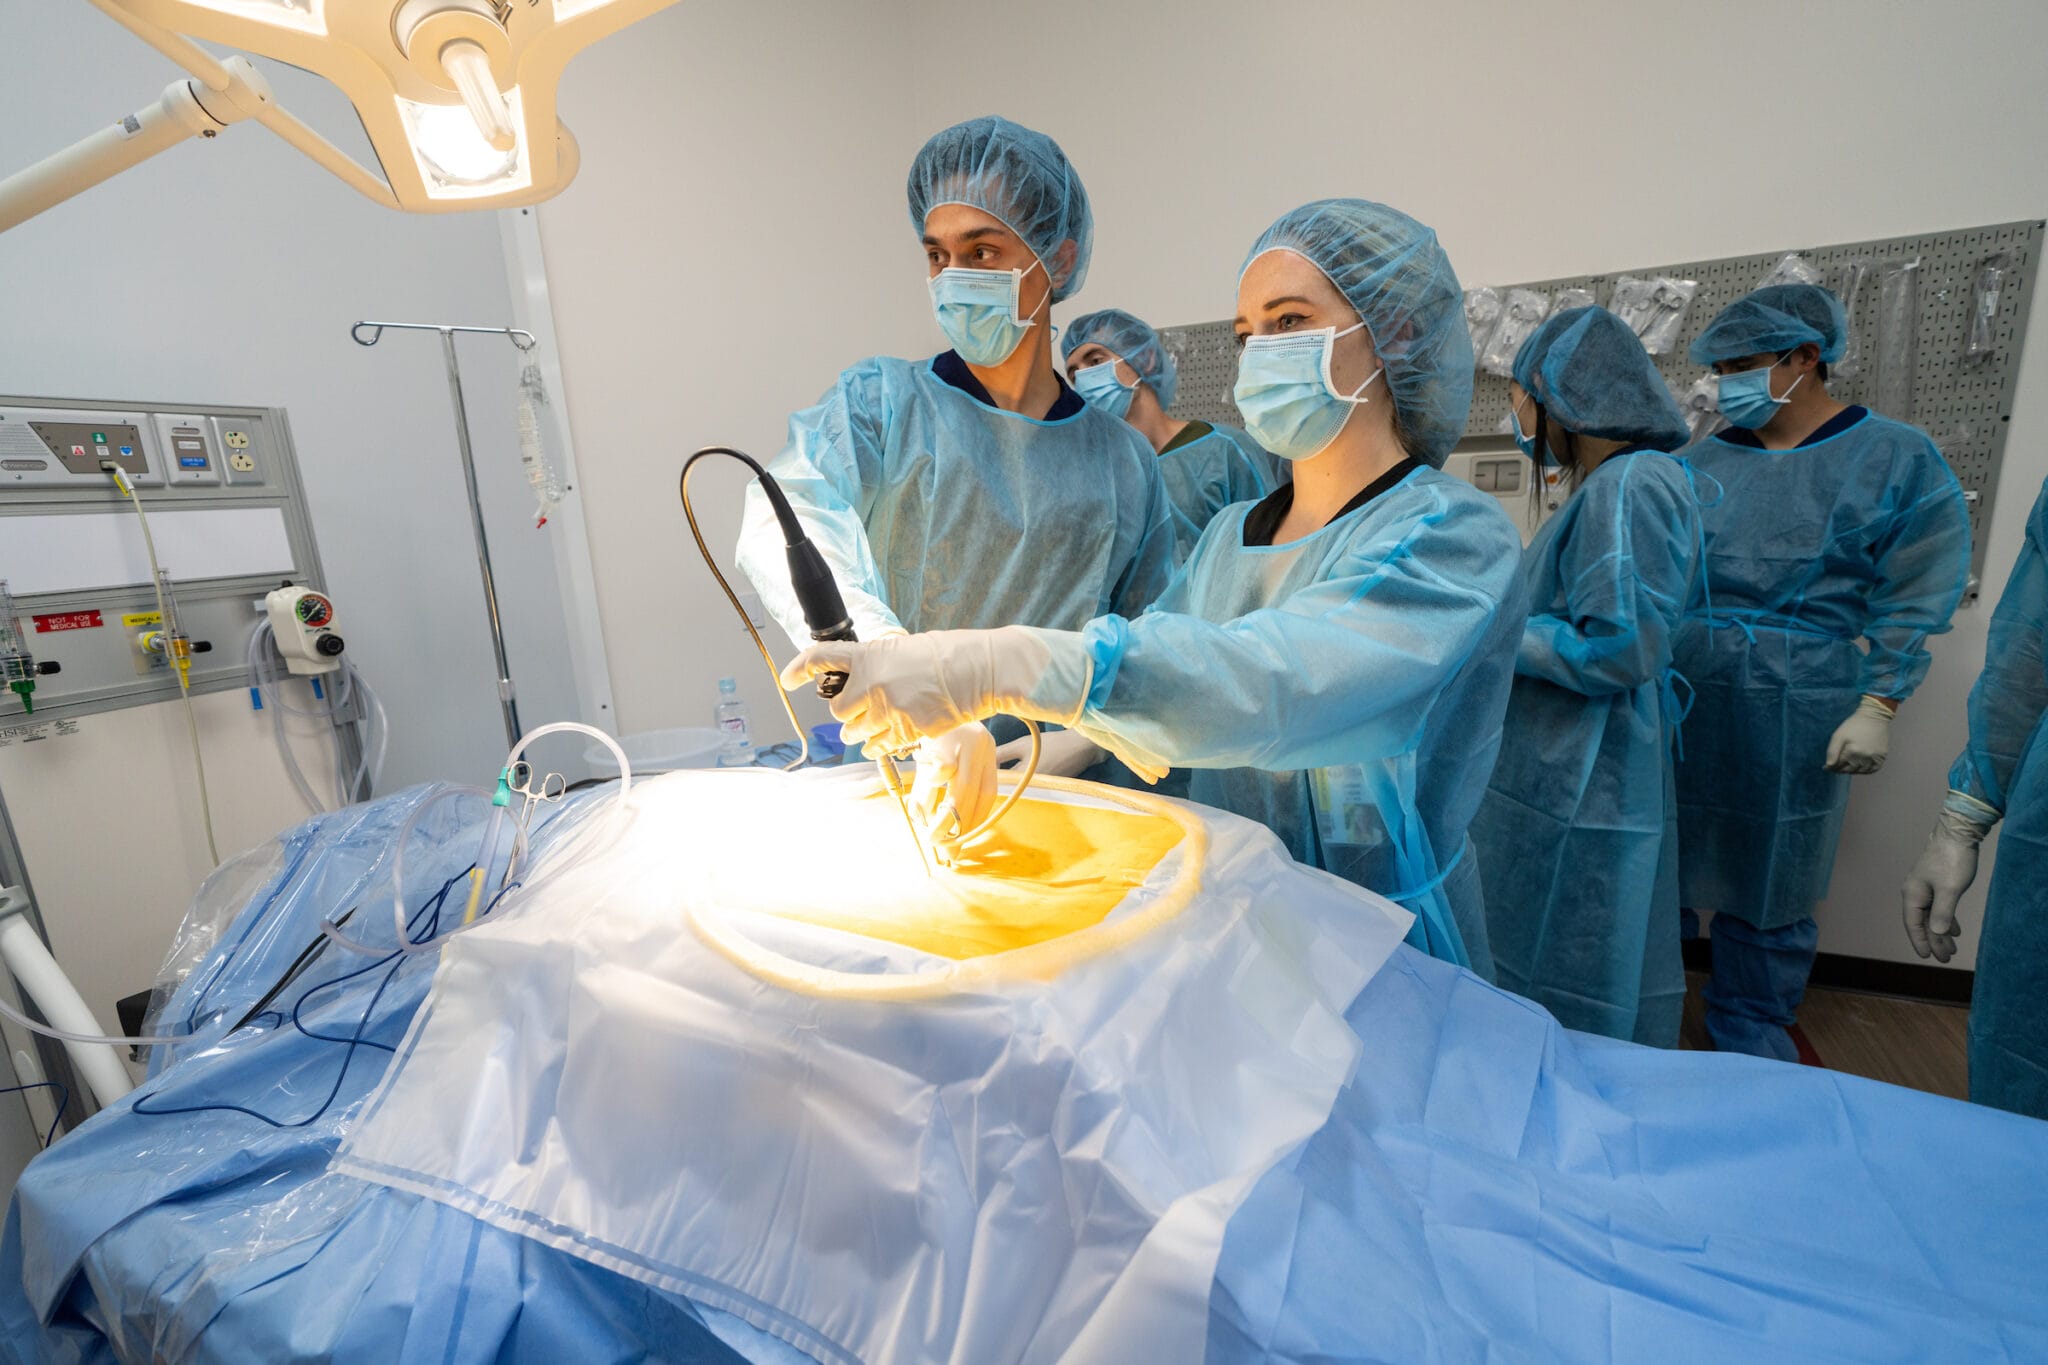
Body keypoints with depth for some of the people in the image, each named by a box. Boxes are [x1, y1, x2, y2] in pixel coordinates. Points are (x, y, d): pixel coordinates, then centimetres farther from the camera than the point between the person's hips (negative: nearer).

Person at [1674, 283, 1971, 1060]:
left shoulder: (1897, 459, 1)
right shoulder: (1701, 462, 7)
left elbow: (1912, 602, -3)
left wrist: (1877, 708, -10)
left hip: (1797, 704, -2)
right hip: (1682, 693, 3)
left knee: (1770, 862, 9)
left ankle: (1749, 1022, 28)